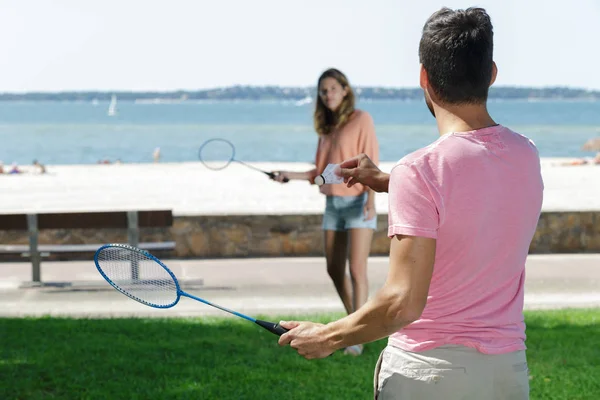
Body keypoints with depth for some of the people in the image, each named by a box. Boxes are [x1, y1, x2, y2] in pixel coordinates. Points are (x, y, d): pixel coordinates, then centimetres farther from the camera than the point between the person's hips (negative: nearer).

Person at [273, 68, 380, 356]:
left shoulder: (361, 119, -5)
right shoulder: (326, 128, 13)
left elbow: (371, 163, -10)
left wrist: (371, 200, -19)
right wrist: (291, 175, 7)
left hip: (358, 202, -7)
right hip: (333, 203, 7)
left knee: (357, 270, -11)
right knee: (334, 270, 9)